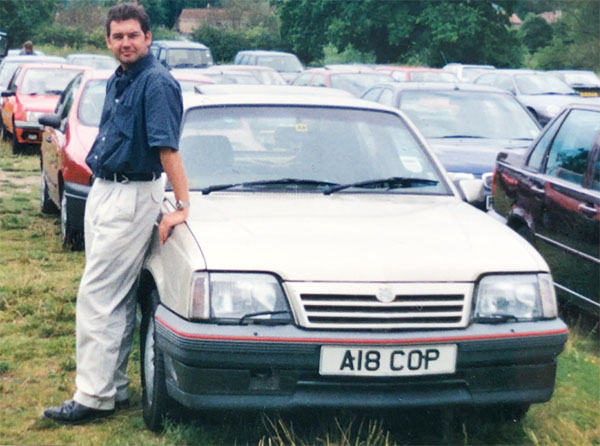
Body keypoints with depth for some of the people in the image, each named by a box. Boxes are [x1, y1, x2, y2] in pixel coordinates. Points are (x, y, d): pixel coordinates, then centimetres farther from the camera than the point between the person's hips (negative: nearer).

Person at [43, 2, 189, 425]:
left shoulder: (157, 83, -16)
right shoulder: (117, 80, 13)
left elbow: (167, 148, -23)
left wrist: (182, 206, -27)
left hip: (132, 197, -10)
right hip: (103, 192, 10)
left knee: (98, 297, -9)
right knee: (117, 299, 13)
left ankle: (94, 396, -5)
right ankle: (115, 387, 21)